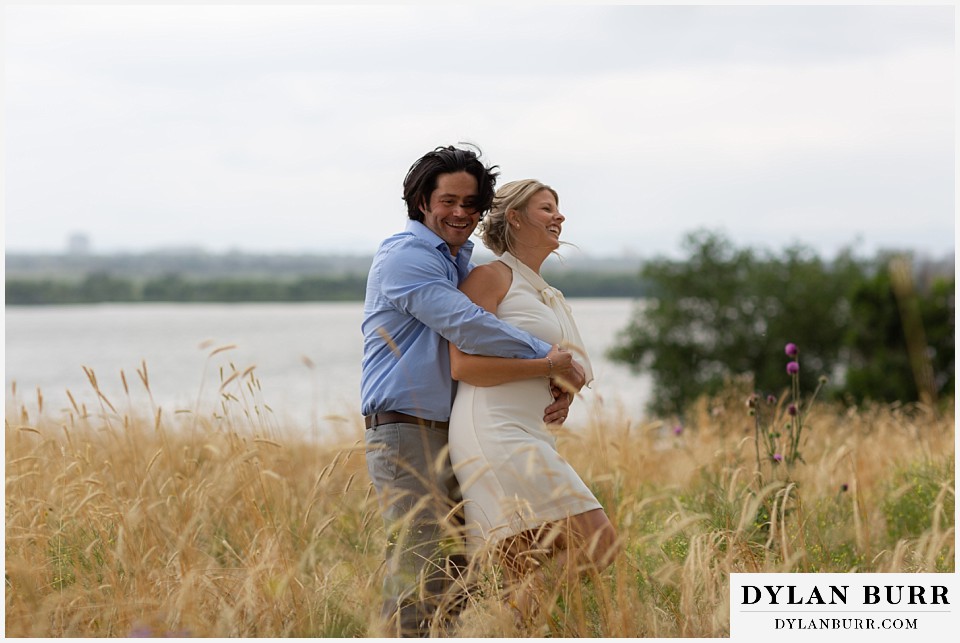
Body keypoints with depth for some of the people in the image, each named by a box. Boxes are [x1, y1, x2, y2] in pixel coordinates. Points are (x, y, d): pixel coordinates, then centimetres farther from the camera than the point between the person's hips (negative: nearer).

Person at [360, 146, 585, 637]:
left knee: (455, 572, 10)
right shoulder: (406, 255, -10)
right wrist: (549, 358, -13)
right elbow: (467, 328, -20)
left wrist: (558, 390, 2)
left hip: (449, 435, 9)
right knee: (419, 568, -13)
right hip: (405, 432, -9)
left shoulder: (463, 264, 19)